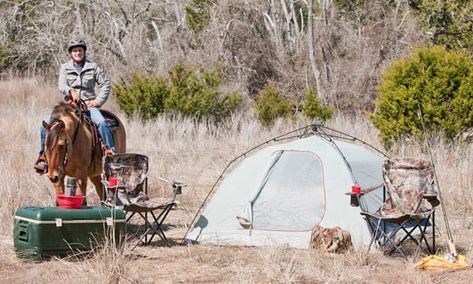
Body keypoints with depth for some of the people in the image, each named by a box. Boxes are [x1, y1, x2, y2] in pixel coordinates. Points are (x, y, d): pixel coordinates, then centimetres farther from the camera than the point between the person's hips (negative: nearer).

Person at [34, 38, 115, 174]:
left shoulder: (93, 67, 8)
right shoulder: (65, 68, 9)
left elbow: (105, 84, 8)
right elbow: (61, 85, -6)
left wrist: (98, 101, -4)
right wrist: (71, 91, -28)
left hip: (89, 104, -2)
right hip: (70, 104, 2)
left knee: (101, 122, -32)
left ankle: (111, 151, -26)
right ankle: (43, 155, -4)